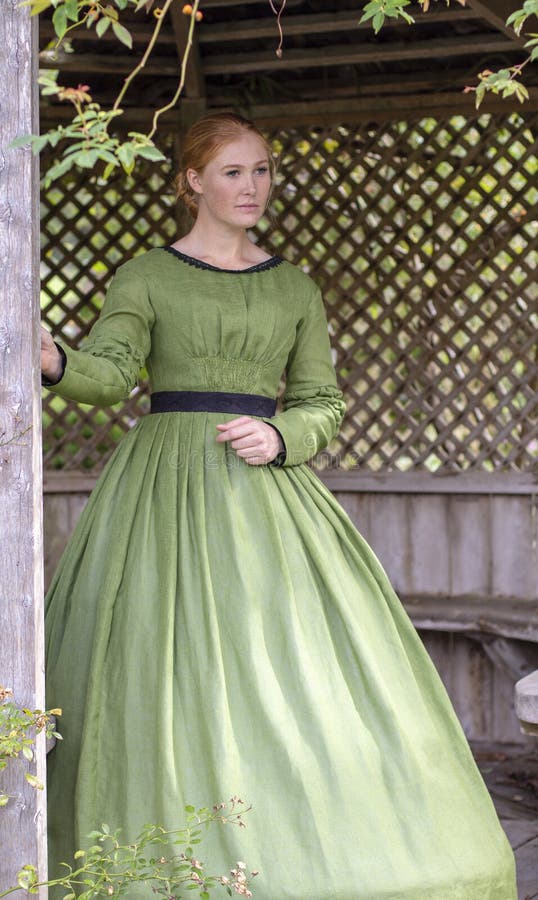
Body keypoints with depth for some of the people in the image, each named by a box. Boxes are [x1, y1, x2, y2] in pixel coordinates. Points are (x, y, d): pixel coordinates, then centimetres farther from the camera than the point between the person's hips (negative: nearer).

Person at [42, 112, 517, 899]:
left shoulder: (295, 289, 14)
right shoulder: (145, 277, 4)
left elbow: (322, 405, 12)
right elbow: (110, 371, -12)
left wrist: (279, 436, -9)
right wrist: (54, 360, -34)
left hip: (267, 487, 3)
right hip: (168, 486, -3)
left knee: (303, 671, -4)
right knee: (168, 672, -8)